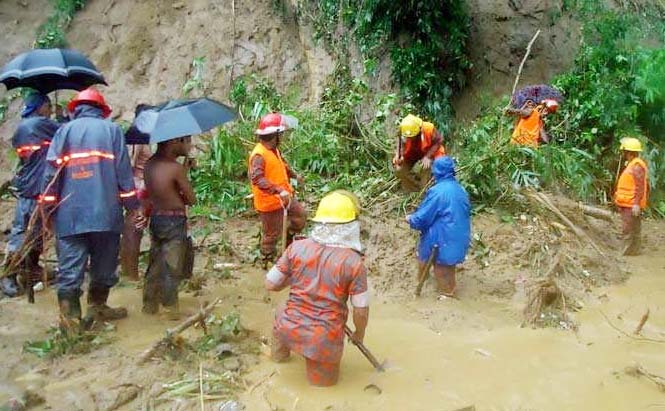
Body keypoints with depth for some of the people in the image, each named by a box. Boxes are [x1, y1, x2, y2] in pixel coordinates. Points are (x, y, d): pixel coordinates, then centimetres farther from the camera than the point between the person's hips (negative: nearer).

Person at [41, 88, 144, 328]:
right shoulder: (112, 130, 6)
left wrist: (47, 208, 5)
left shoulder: (65, 130, 8)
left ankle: (70, 320, -4)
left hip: (69, 216, 1)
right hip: (106, 213, 0)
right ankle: (97, 308, 26)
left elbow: (51, 171, 1)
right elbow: (124, 172, 0)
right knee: (104, 266, 15)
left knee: (70, 269, 1)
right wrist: (133, 207, 4)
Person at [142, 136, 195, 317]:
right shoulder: (176, 168, -18)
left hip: (155, 219, 7)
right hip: (174, 221, -7)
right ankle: (170, 309, 11)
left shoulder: (150, 163, 4)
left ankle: (149, 304, 27)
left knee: (155, 264, 18)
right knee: (172, 268, 3)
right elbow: (192, 199, -11)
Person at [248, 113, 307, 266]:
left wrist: (294, 175, 36)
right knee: (272, 233, 7)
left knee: (301, 216, 16)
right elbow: (257, 178, -41)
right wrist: (279, 190, -49)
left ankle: (289, 239, 38)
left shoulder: (273, 149, 4)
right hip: (269, 201, -9)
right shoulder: (259, 155, -27)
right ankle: (267, 259, 29)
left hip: (284, 197, 9)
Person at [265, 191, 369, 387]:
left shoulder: (297, 247, -9)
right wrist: (359, 333, 11)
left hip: (290, 329, 2)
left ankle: (279, 353, 45)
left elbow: (270, 284, -2)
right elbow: (361, 310, -9)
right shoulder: (353, 261, -15)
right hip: (324, 339, -2)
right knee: (324, 380, 28)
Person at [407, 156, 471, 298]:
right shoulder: (459, 189, 1)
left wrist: (410, 219, 3)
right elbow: (466, 212, 15)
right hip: (459, 236, 7)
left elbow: (423, 217, -17)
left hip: (444, 238, -7)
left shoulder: (437, 191, -23)